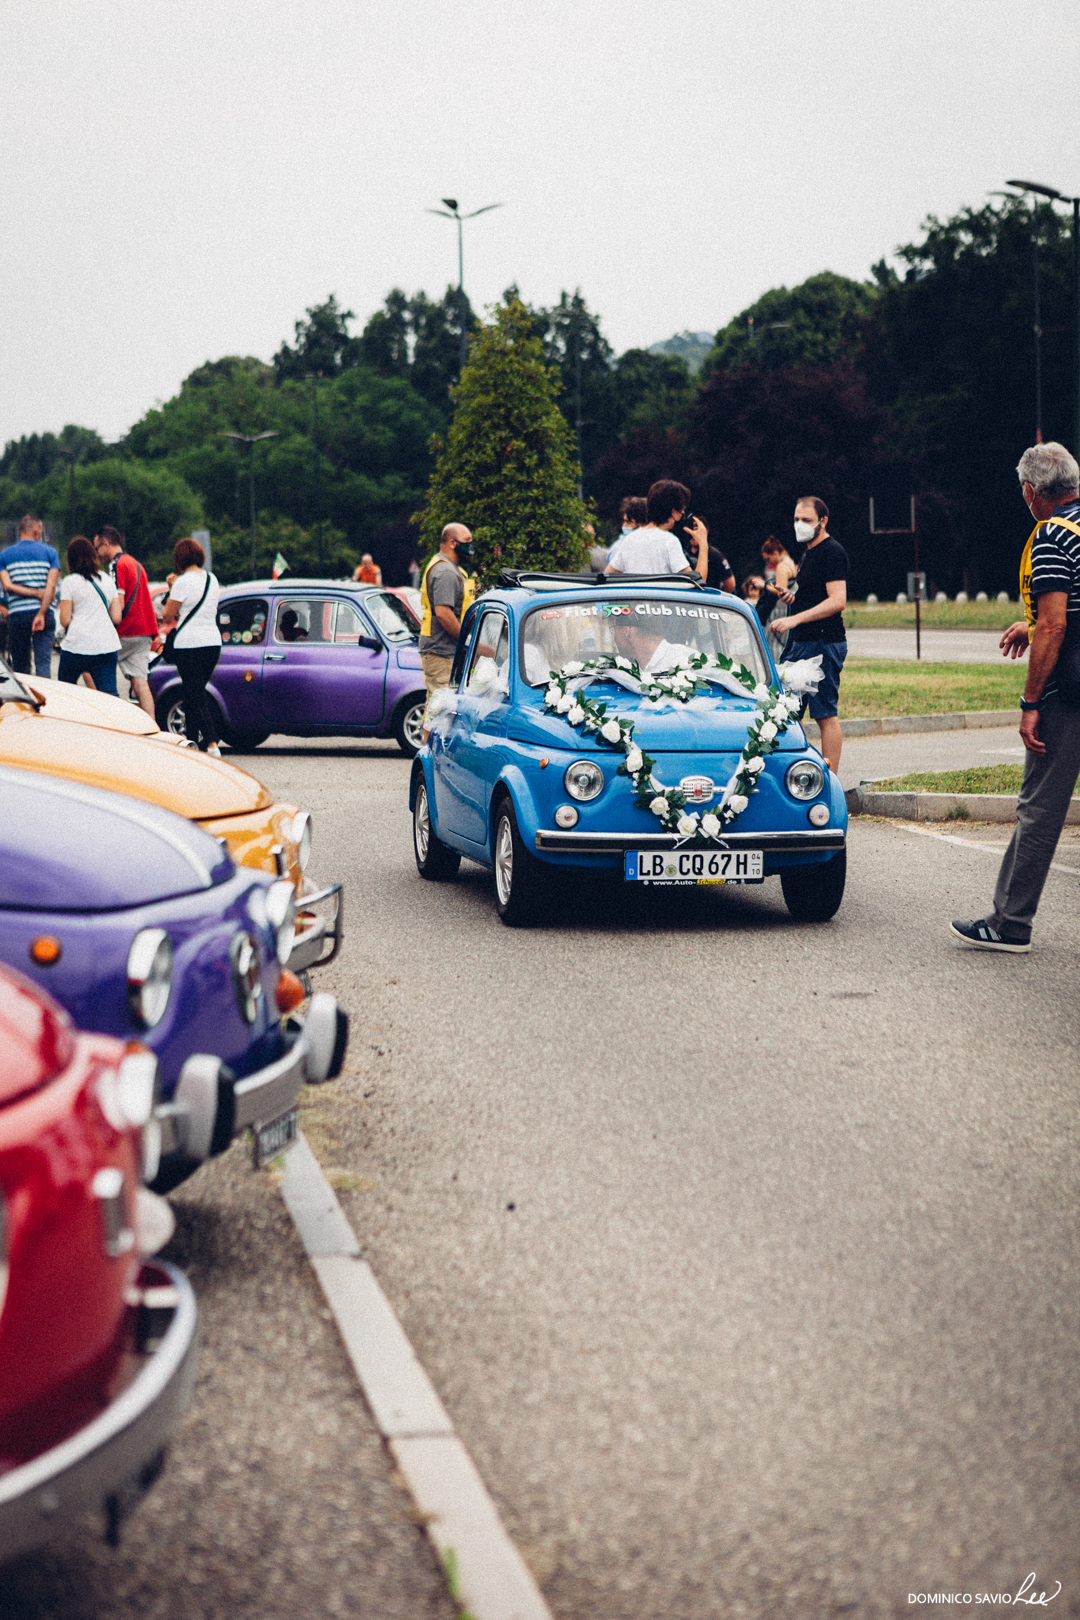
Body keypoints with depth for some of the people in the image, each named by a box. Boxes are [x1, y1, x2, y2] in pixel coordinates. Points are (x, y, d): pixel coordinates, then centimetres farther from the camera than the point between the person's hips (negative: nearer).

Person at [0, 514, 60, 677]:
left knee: (20, 667, 9)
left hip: (17, 615, 1)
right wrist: (42, 614, -12)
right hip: (44, 613, -1)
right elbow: (51, 586, -7)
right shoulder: (49, 552, 4)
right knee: (43, 663, -4)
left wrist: (37, 594, -4)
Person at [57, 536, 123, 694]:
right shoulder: (108, 581, 13)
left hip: (77, 644, -3)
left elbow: (65, 620, -4)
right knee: (109, 694, -5)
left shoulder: (70, 582, -1)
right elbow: (117, 618, 10)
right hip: (107, 646, 3)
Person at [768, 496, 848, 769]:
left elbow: (838, 601, -23)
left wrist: (795, 619, -29)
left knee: (825, 714, -8)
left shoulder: (832, 553, -12)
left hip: (823, 644, -10)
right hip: (802, 643, 10)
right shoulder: (808, 552, 19)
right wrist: (792, 596, 10)